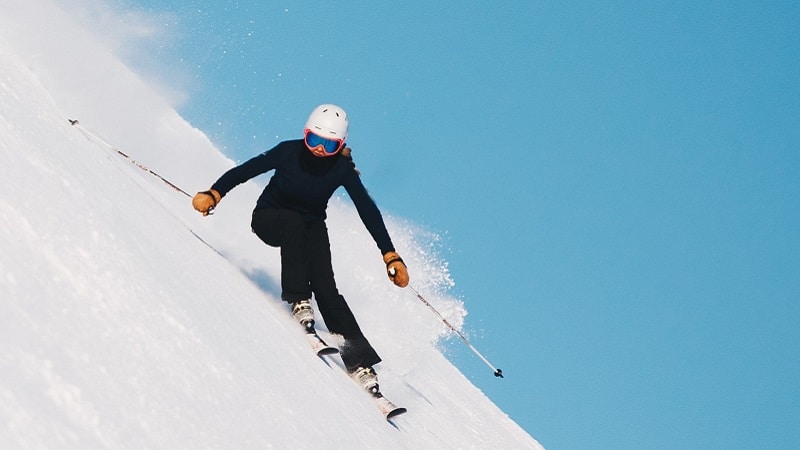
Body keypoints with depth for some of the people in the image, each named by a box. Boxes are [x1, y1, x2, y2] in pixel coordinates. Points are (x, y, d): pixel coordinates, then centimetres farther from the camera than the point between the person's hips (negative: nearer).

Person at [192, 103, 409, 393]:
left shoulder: (342, 169, -20)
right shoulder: (289, 152, -23)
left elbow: (368, 211, -19)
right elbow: (244, 171, -21)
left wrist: (391, 257, -24)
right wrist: (214, 195, -37)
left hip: (311, 227, 1)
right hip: (269, 218, -1)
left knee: (326, 288, -21)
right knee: (294, 223, -39)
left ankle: (359, 361, -24)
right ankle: (298, 300, -33)